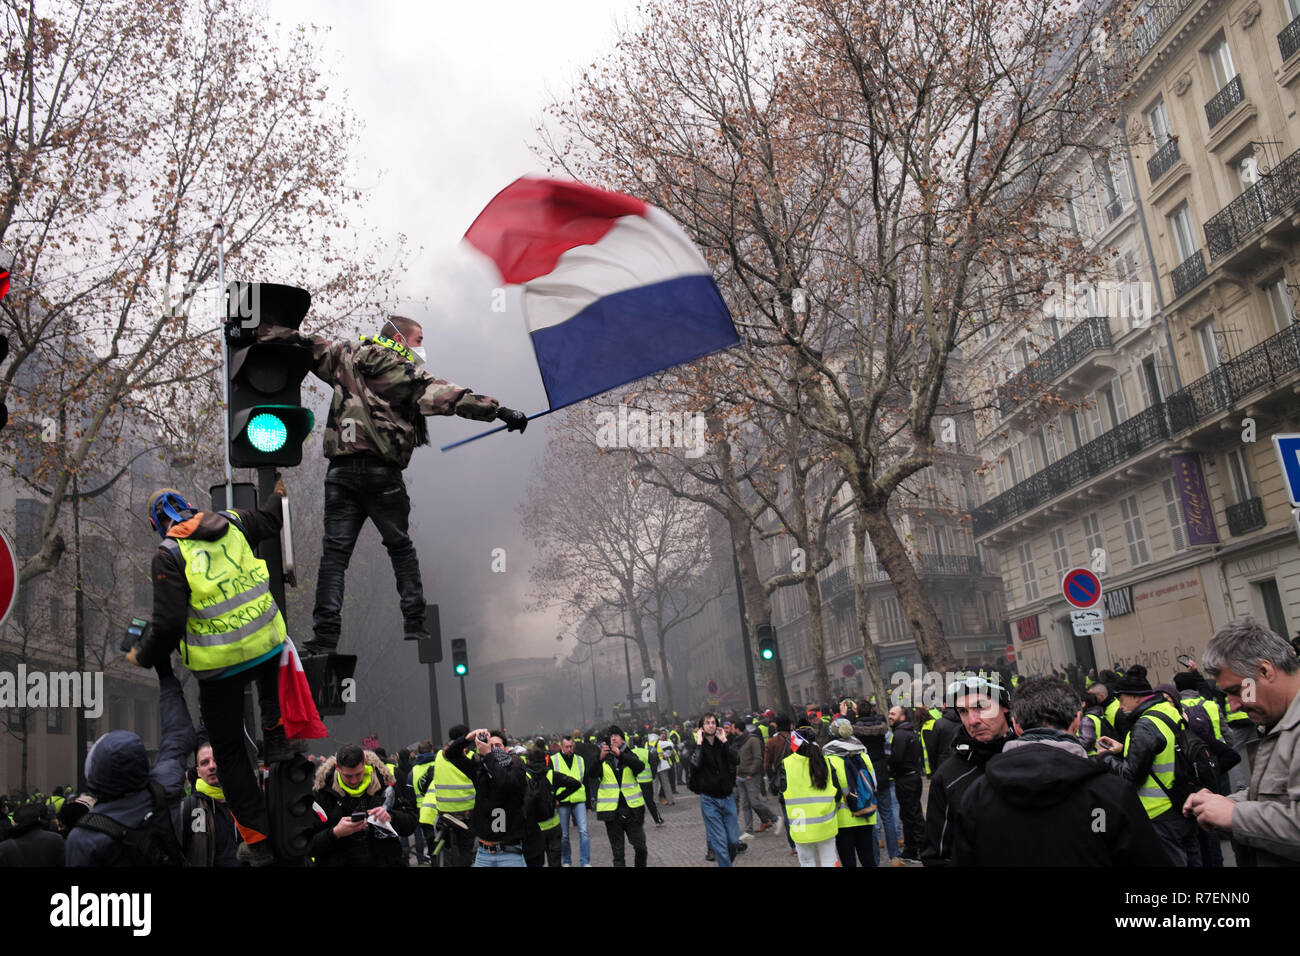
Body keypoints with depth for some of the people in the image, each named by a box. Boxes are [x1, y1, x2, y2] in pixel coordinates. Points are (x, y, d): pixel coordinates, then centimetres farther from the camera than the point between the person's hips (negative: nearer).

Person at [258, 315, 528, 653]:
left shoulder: (346, 358, 13)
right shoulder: (404, 372, 0)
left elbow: (310, 346, 18)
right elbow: (447, 396, -10)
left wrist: (271, 332, 33)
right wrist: (499, 411, -12)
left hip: (341, 471, 3)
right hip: (381, 474, -3)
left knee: (335, 551, 2)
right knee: (400, 547, 13)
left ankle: (325, 633, -6)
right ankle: (414, 622, 12)